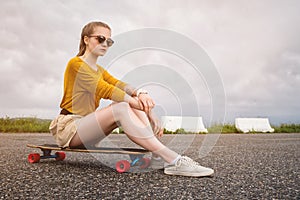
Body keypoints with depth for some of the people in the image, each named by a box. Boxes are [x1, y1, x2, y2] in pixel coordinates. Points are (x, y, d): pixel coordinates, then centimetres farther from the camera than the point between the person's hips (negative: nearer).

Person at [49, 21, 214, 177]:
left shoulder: (99, 70, 17)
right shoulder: (76, 63, -8)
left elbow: (117, 84, -3)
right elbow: (104, 89, -22)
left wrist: (140, 93, -24)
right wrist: (140, 104, -28)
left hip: (85, 125, 7)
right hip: (69, 126, -7)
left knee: (131, 103, -14)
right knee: (121, 109, -31)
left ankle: (161, 156, -27)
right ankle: (173, 161, -38)